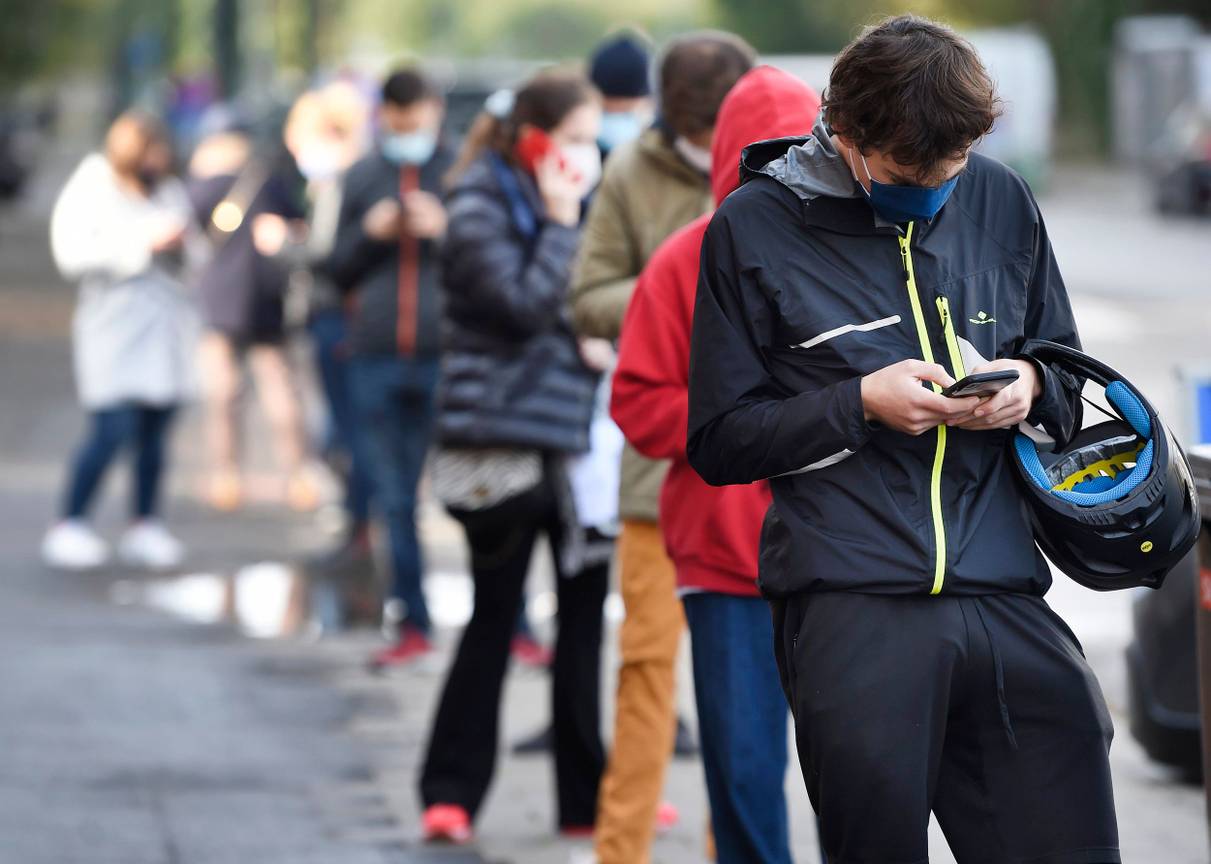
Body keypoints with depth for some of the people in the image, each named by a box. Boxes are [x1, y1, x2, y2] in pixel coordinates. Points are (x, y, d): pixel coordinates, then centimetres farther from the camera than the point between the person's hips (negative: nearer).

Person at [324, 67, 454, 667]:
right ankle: (412, 625, 12)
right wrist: (368, 235, -4)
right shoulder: (362, 179, 12)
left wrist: (447, 231, -14)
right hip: (377, 358, 3)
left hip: (447, 358, -3)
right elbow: (339, 270, 15)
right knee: (395, 501, 6)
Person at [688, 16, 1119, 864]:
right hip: (851, 599, -3)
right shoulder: (753, 227, 4)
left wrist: (1031, 386, 0)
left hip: (1006, 595, 3)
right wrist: (861, 403, -9)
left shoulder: (1002, 202, 13)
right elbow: (719, 440, 4)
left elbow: (1067, 375, 24)